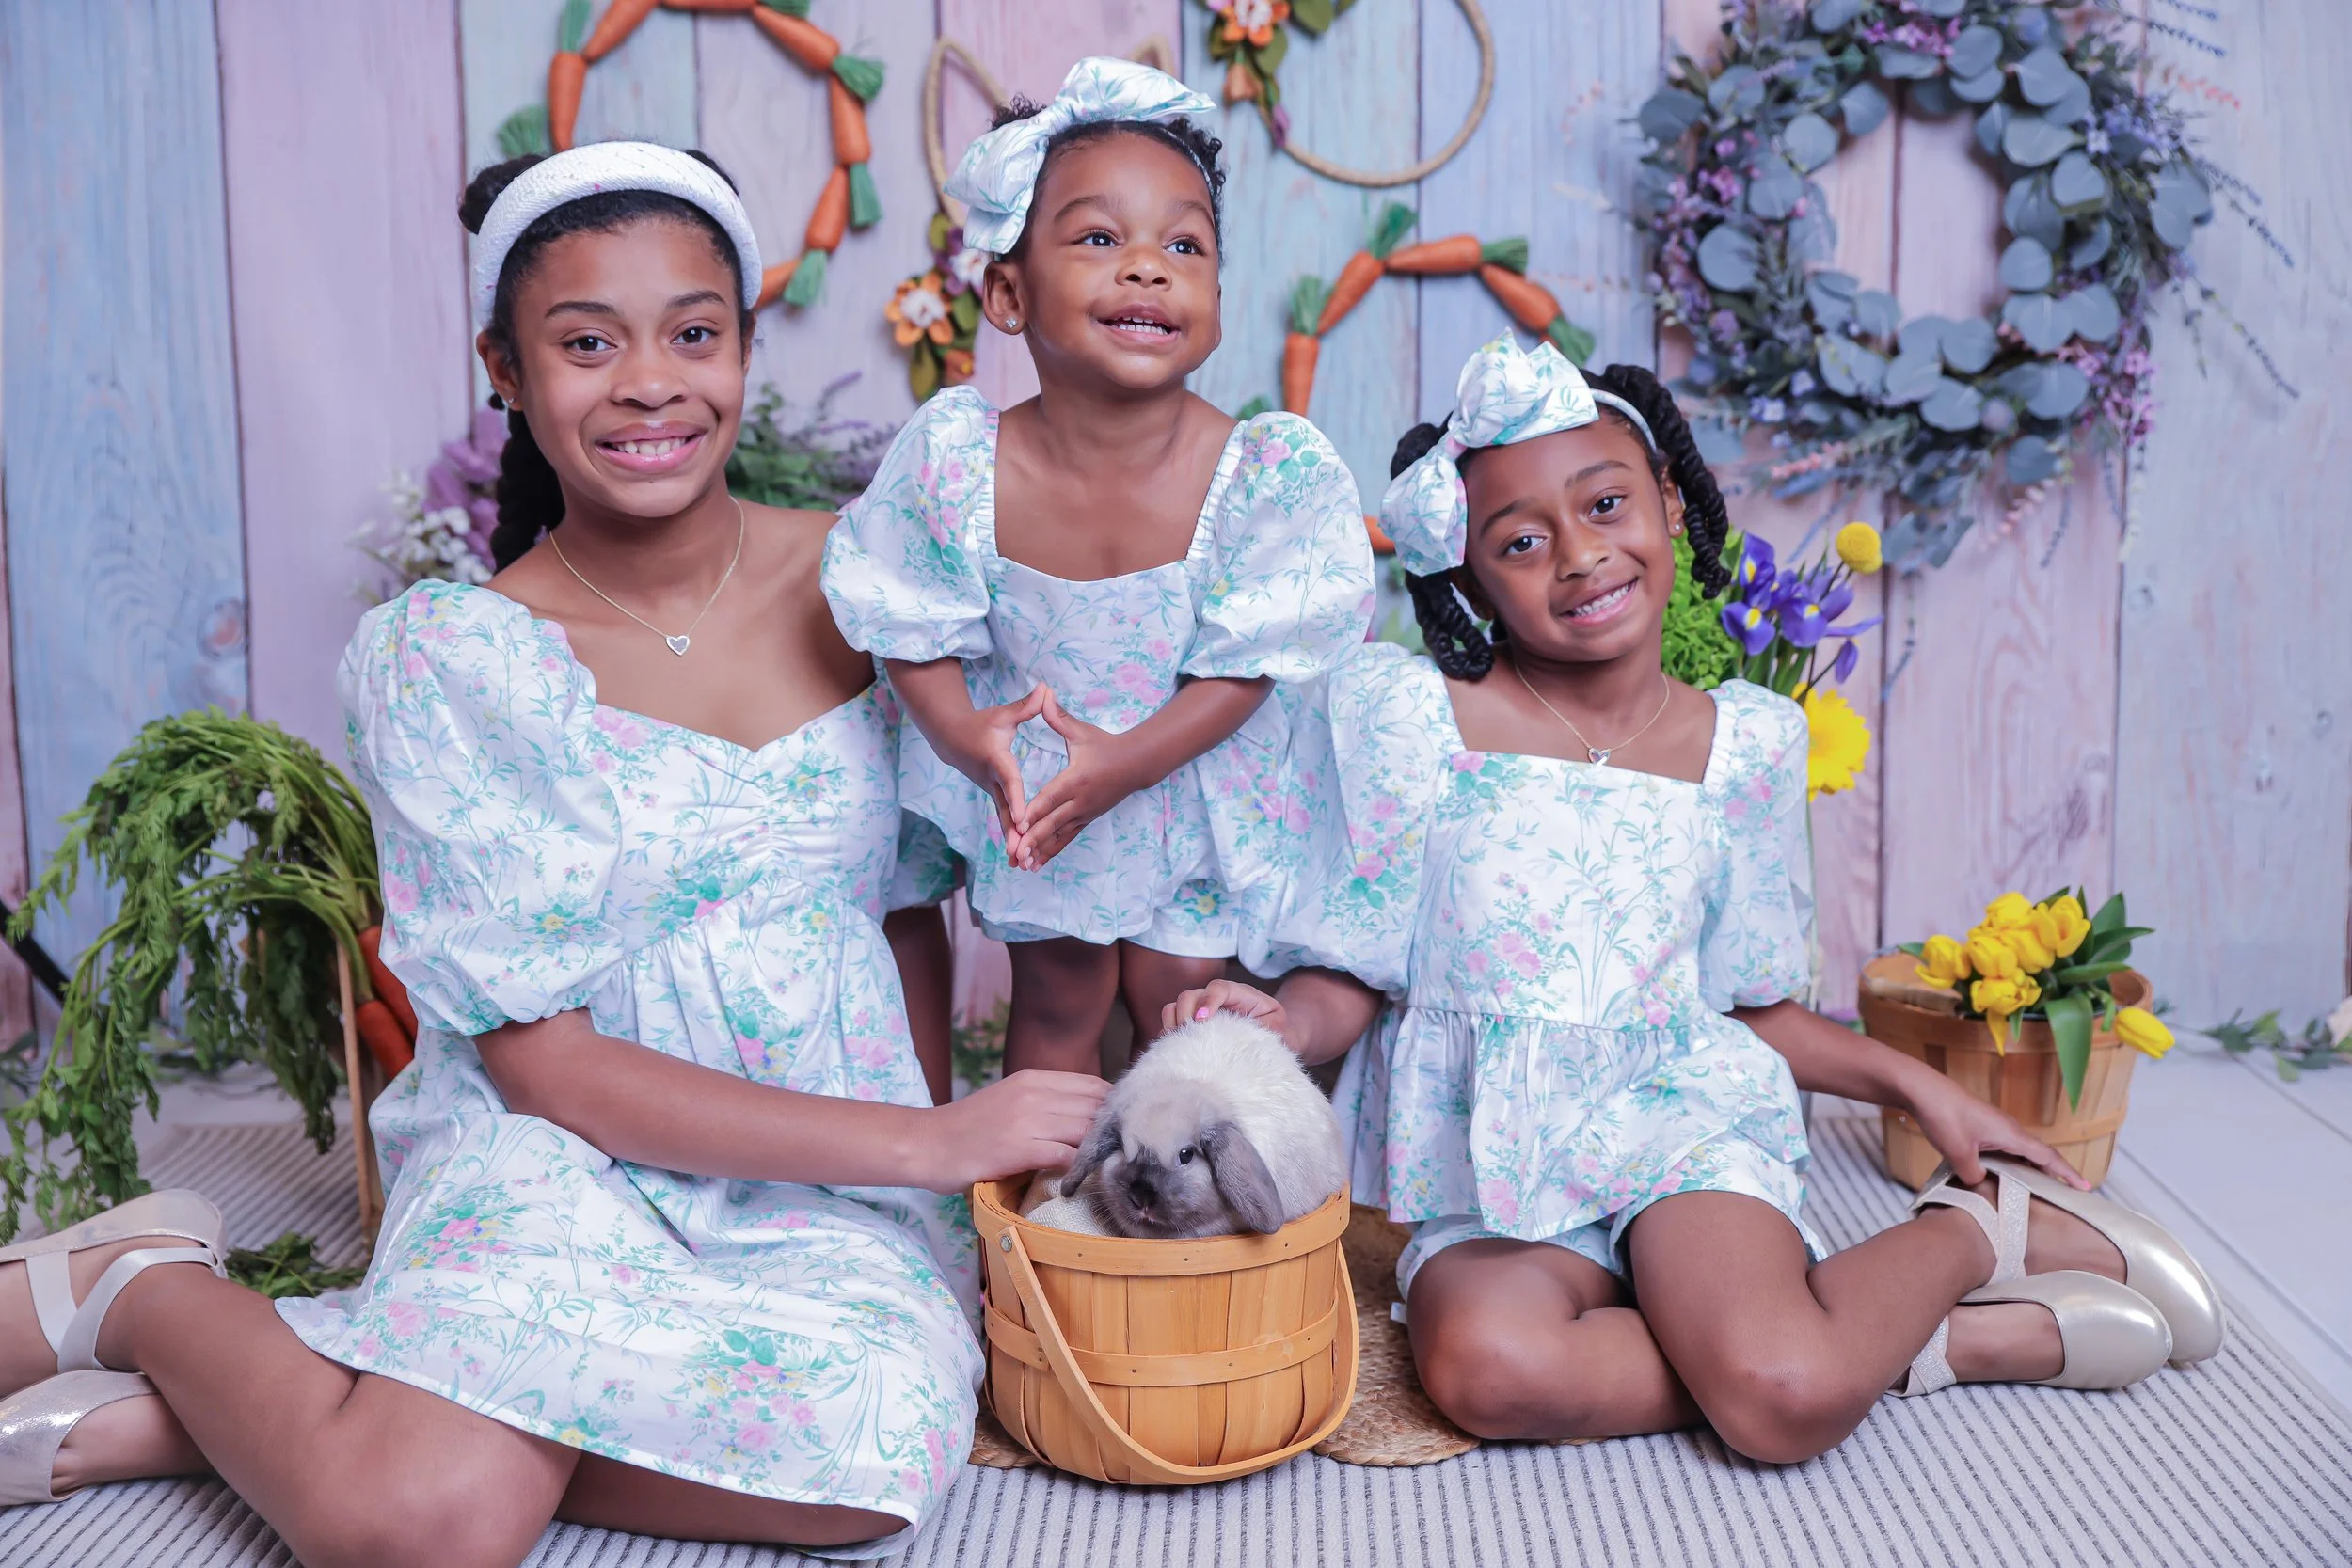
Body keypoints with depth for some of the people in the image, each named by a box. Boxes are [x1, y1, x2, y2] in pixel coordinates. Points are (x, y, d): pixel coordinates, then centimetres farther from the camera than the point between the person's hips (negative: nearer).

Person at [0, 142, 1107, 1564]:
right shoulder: (444, 661, -6)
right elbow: (546, 1065, -10)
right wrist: (930, 1142, -16)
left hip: (836, 1190, 4)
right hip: (560, 1151, -3)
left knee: (874, 1452, -31)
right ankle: (145, 1286, 4)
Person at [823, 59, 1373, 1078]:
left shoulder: (1267, 476, -25)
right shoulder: (955, 461, -24)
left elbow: (1247, 665, -19)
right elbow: (912, 633, -12)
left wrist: (1127, 761, -30)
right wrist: (973, 741, -30)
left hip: (1193, 793, 0)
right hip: (1024, 797, 1)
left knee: (1182, 1000, 18)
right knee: (1057, 1001, 19)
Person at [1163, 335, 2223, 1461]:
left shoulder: (1746, 744, 5)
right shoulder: (1405, 716, -2)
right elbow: (1349, 983, -2)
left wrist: (1915, 1084, 7)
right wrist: (1275, 1026, -22)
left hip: (1681, 1118, 0)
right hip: (1492, 1170, 1)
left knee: (1786, 1402, -30)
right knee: (1493, 1372, -33)